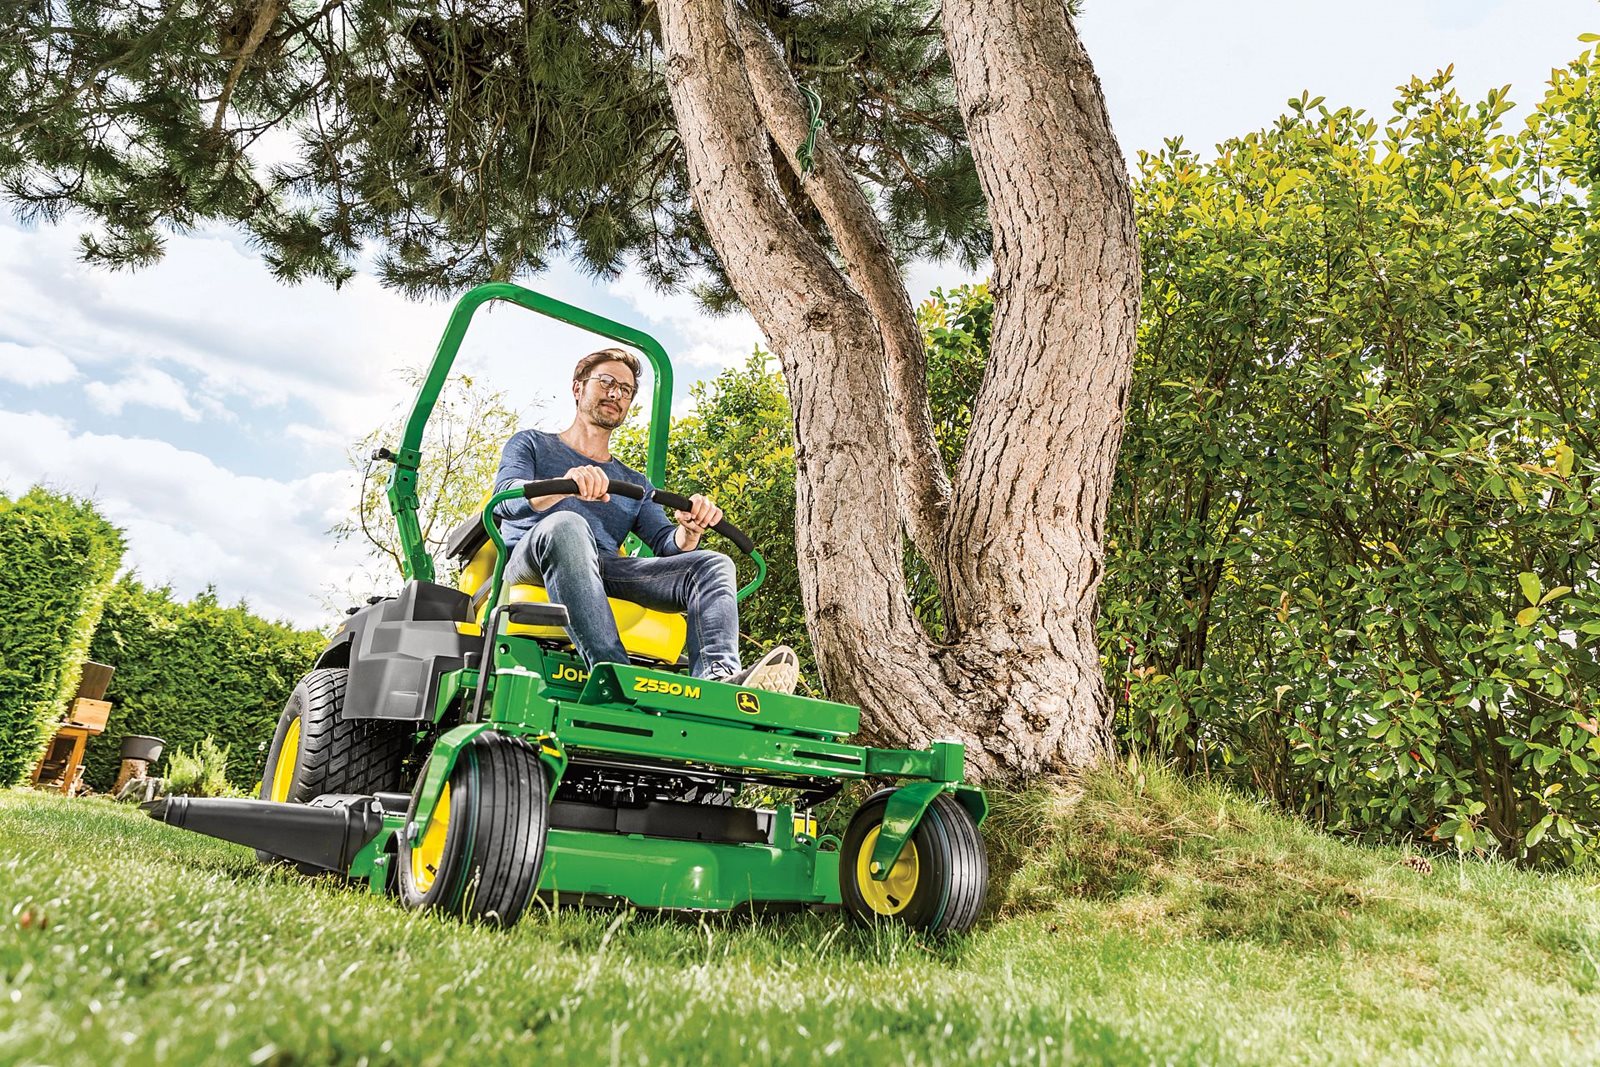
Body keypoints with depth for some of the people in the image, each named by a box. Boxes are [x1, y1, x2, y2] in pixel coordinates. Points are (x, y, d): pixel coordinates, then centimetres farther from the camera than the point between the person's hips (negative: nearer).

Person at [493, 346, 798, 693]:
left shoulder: (635, 484, 31)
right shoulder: (530, 444, 21)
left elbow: (667, 544, 15)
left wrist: (689, 530, -11)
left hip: (604, 574, 4)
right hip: (528, 564, -3)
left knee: (713, 565, -17)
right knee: (565, 525, -37)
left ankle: (718, 678, -48)